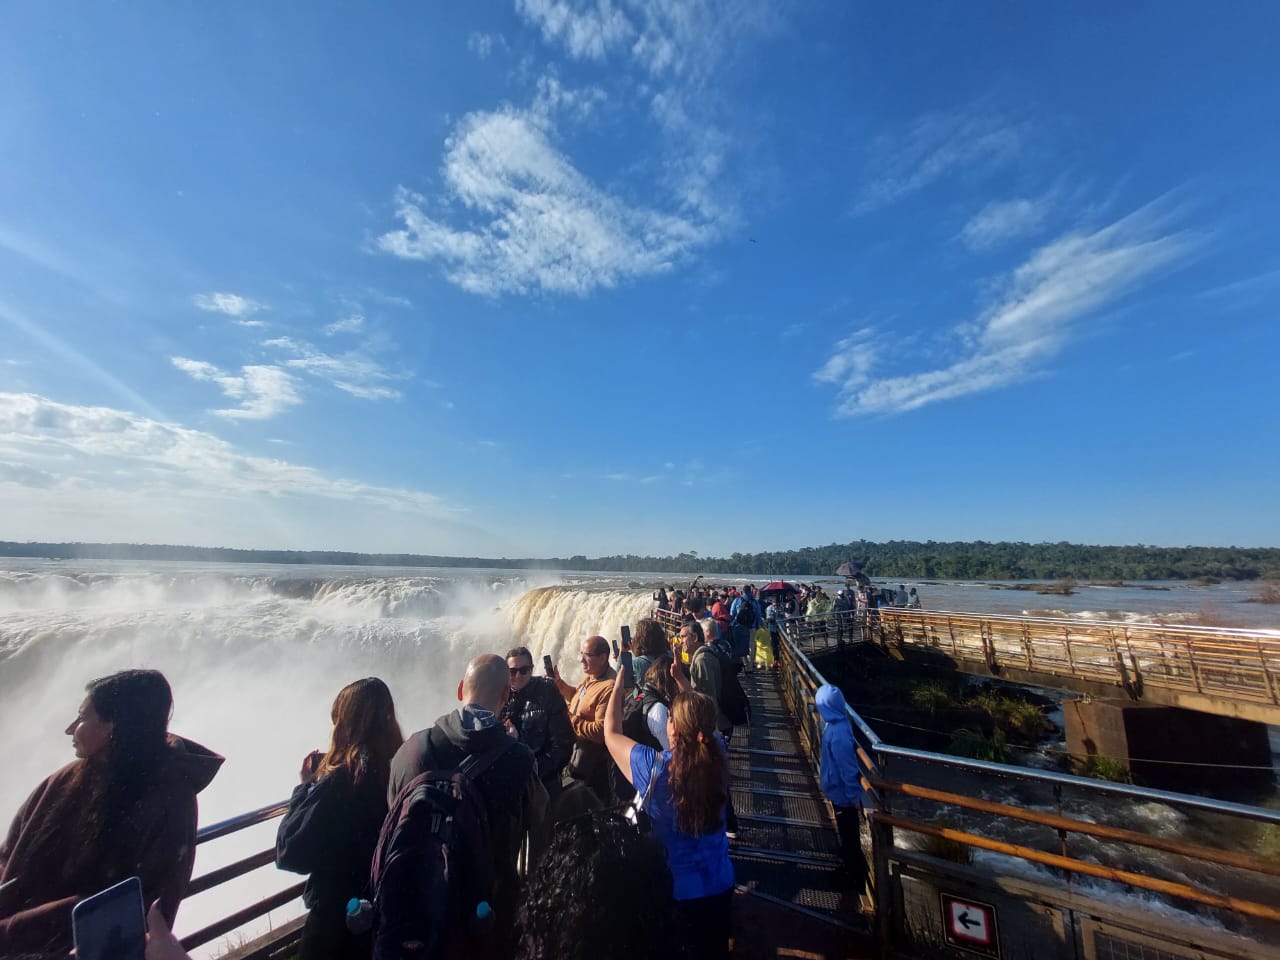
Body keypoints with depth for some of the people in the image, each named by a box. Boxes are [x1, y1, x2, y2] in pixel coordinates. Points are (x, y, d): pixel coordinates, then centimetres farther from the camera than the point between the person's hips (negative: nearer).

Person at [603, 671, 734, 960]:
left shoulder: (656, 767, -31)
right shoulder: (718, 755, -20)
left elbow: (611, 733, -15)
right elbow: (701, 716, 1)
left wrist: (619, 682, -8)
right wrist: (681, 678, 4)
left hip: (675, 889, -3)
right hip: (720, 884, 4)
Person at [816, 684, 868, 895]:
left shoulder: (837, 734, -36)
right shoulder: (839, 722, -7)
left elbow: (848, 768, -28)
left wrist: (854, 797, -17)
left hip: (843, 793, -9)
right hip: (841, 790, 9)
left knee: (849, 836, 13)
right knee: (847, 834, 27)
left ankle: (855, 879, 33)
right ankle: (850, 867, 47)